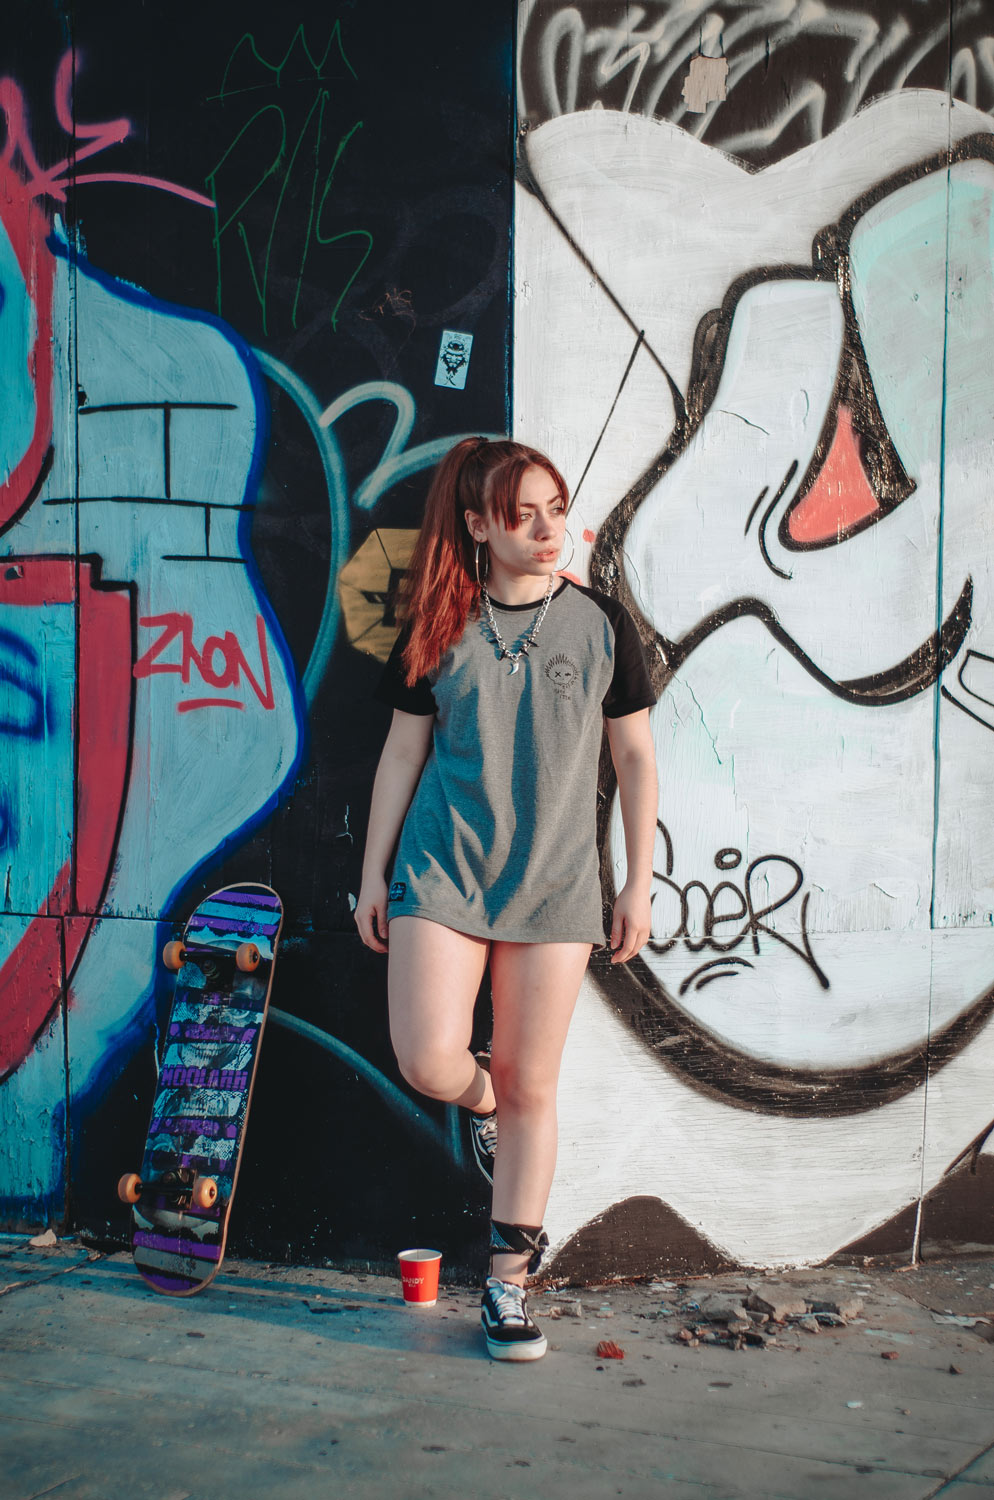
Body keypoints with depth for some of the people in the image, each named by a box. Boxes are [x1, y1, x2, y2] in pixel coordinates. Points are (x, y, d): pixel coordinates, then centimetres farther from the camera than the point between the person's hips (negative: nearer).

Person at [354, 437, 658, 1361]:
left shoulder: (601, 625, 2)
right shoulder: (439, 629, 3)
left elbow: (635, 759, 7)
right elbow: (403, 754, 8)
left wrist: (639, 884, 4)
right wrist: (372, 874, 7)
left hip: (554, 884, 0)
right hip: (441, 870, 0)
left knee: (531, 1085, 3)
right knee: (428, 1062, -13)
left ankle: (507, 1284, 17)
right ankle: (479, 1101, 26)